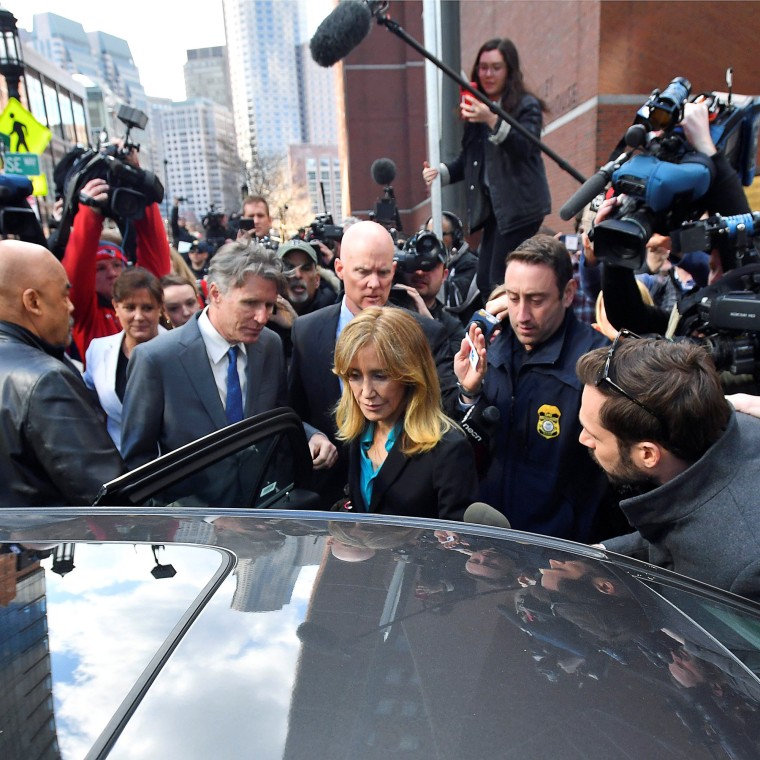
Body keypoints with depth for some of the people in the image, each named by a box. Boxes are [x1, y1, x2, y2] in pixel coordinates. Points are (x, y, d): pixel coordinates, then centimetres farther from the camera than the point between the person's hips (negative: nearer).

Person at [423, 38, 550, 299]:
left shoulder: (526, 106, -2)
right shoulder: (477, 108, 16)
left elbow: (524, 148, -19)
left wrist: (492, 120, -32)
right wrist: (439, 172, 1)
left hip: (520, 206, -6)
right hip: (493, 206, 7)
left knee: (500, 282, -12)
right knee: (484, 280, 5)